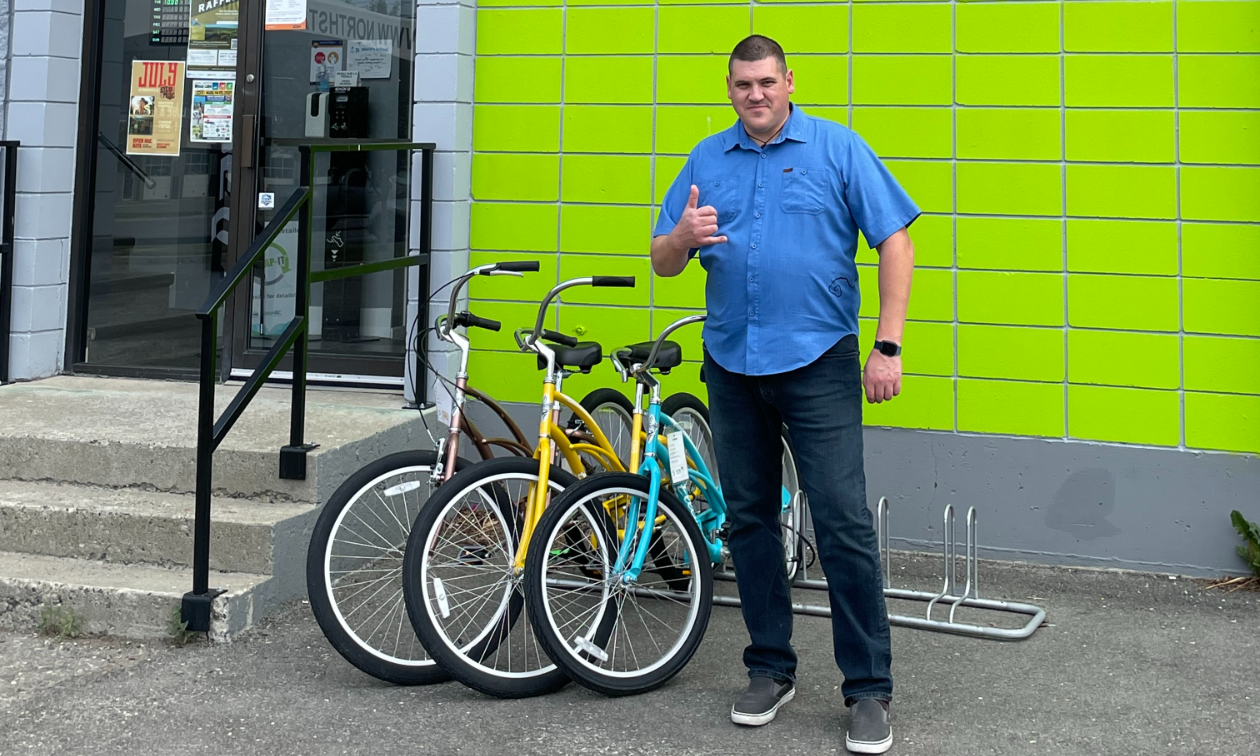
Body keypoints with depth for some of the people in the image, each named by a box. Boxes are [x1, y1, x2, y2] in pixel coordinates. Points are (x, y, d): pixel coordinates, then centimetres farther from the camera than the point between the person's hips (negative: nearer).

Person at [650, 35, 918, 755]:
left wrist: (888, 347, -11)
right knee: (749, 519, 10)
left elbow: (897, 244, -4)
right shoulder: (707, 160, 10)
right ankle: (771, 668, 24)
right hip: (732, 365, 5)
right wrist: (684, 236, -14)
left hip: (818, 364, -4)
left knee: (843, 521, -8)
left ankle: (870, 687, 1)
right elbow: (663, 262, 10)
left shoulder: (838, 148, -1)